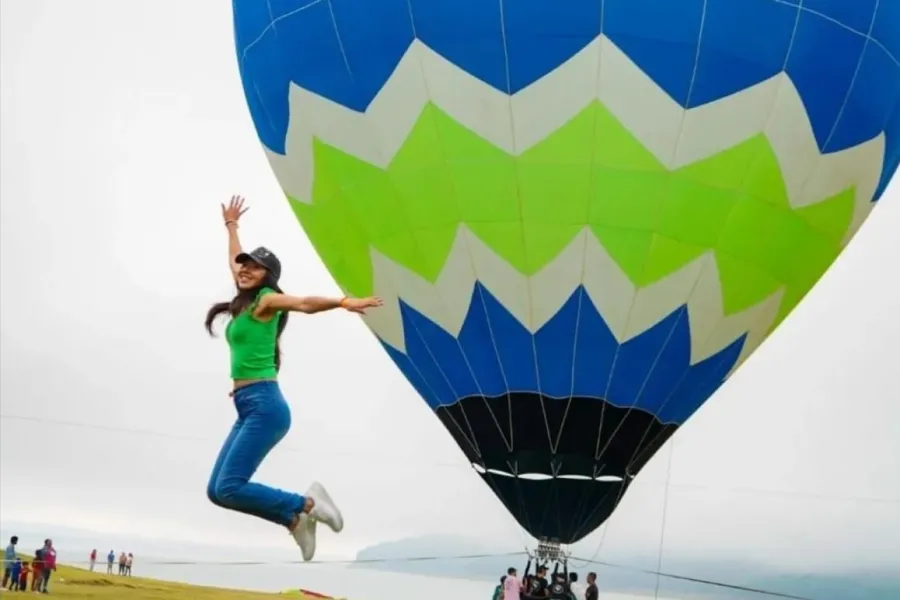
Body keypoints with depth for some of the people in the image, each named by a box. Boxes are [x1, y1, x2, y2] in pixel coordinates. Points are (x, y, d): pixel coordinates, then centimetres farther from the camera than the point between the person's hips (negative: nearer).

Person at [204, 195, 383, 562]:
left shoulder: (266, 300, -3)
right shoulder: (245, 301, 18)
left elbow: (304, 304, -22)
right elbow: (235, 262, 36)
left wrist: (343, 302, -39)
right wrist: (231, 226, 50)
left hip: (264, 405, -9)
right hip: (249, 408, 9)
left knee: (228, 487, -17)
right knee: (217, 491, 2)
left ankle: (305, 505, -5)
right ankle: (295, 518, 5)